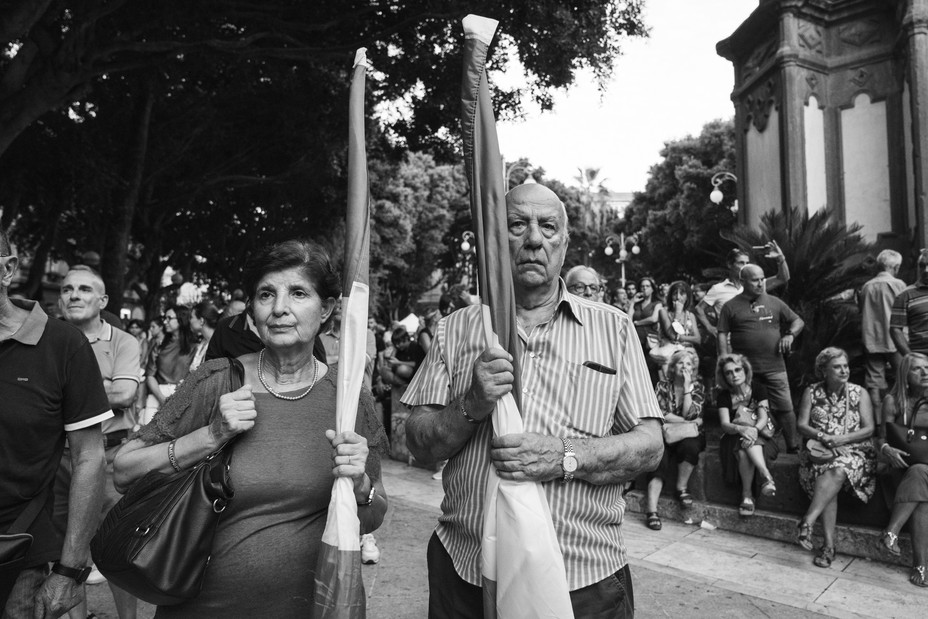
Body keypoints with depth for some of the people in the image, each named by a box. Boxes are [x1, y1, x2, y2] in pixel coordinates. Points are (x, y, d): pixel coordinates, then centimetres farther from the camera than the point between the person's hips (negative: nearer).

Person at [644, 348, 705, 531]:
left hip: (689, 436, 1)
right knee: (660, 460, -28)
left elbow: (689, 415, -10)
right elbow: (661, 414, -7)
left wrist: (687, 386, -13)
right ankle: (652, 510, -32)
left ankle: (682, 488, -12)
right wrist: (689, 423, -11)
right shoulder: (662, 386, 4)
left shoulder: (698, 388, 5)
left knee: (689, 445, -34)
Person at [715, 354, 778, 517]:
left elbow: (763, 418, -13)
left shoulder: (758, 388, -2)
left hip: (760, 435, 0)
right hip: (734, 438, 0)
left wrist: (753, 430, -36)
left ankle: (747, 494, -38)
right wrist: (741, 429, -38)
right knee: (743, 452, -36)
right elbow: (725, 424, -15)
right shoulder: (724, 395, -2)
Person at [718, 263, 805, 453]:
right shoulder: (731, 307, 4)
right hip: (744, 369, -2)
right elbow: (722, 336, 0)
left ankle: (794, 449, 15)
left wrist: (790, 334, -2)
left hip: (774, 367, 2)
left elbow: (798, 321, 20)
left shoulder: (774, 302, 13)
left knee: (785, 409, 2)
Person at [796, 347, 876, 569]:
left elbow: (869, 429, 1)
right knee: (827, 481, -30)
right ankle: (829, 544, -30)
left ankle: (807, 521, -39)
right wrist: (821, 436, -16)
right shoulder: (811, 392, 7)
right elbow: (802, 425, 3)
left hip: (854, 450, 0)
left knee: (838, 472, -35)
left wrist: (841, 438, -15)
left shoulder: (859, 393, 6)